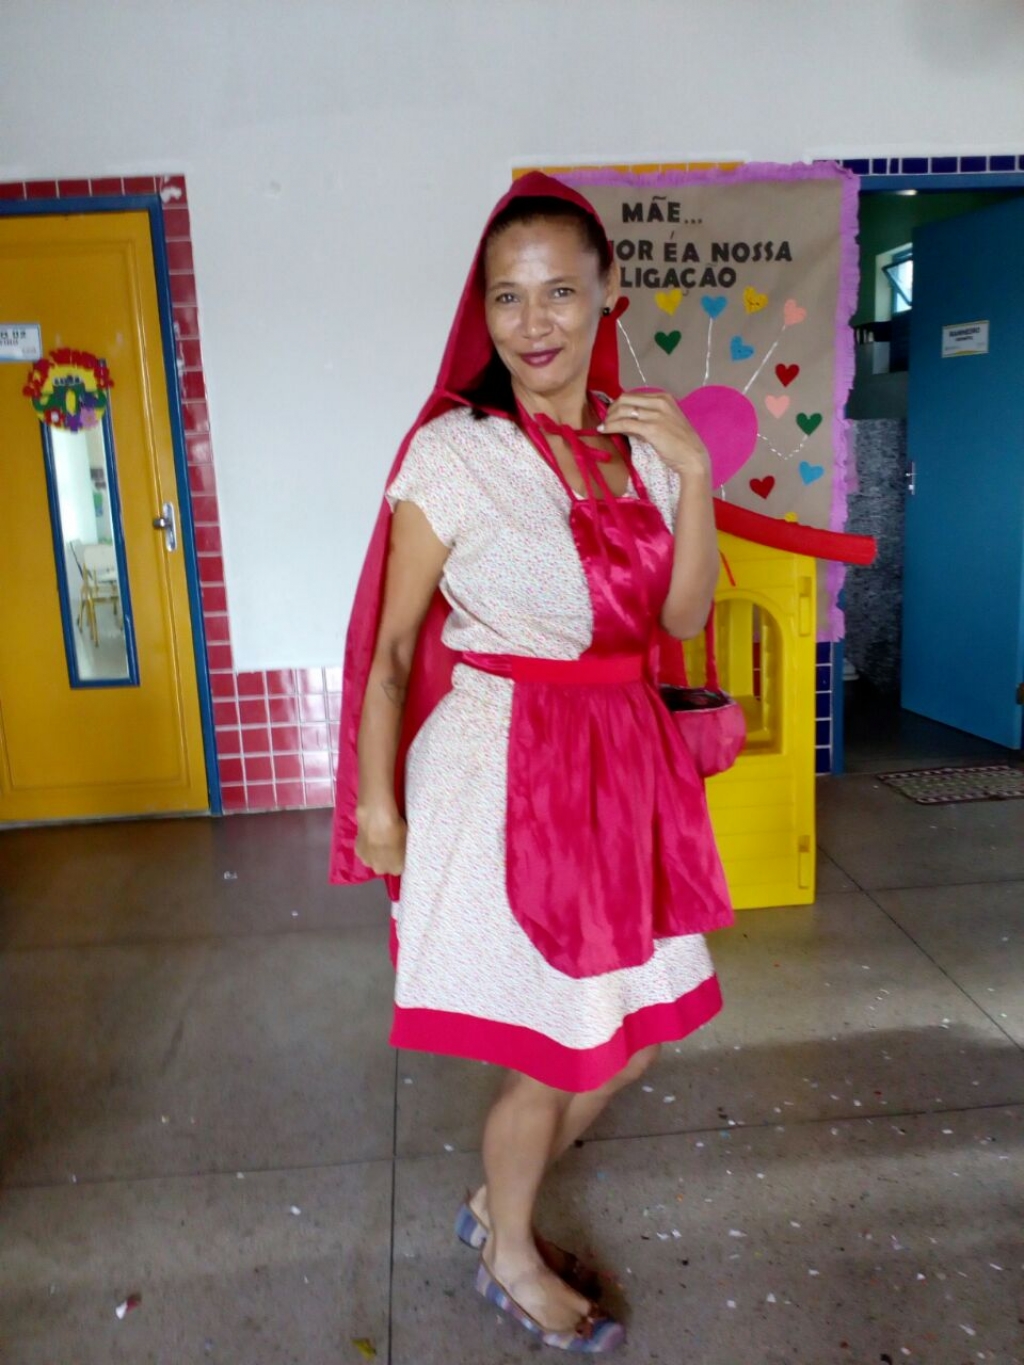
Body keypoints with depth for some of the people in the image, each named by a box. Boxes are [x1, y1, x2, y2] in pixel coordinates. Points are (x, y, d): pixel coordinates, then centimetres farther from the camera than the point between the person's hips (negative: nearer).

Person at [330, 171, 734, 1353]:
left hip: (622, 761, 6)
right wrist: (377, 798, -6)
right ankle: (510, 1261, 41)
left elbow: (683, 618, 3)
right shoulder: (452, 453, -11)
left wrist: (695, 474, -8)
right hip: (504, 768, -6)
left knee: (640, 1028, 17)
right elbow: (393, 643, -7)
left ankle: (497, 1201, 44)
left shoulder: (644, 439, 5)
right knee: (556, 1051, 9)